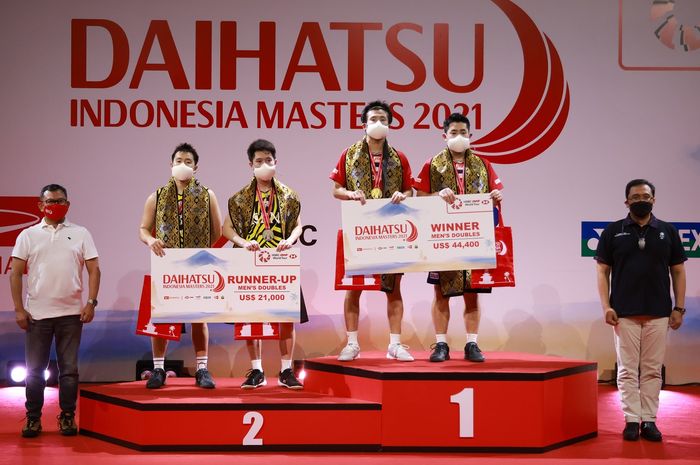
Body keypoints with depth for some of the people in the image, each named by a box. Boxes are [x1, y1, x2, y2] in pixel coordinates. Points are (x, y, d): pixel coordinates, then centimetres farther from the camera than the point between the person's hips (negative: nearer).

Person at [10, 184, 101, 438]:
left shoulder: (80, 234, 7)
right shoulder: (28, 235, 7)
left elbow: (94, 269, 4)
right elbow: (15, 273, 5)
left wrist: (91, 302, -6)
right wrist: (19, 309, -2)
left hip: (71, 313, 0)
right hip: (36, 313, 0)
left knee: (69, 369, 5)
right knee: (35, 369, 5)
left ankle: (67, 417, 14)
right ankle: (33, 418, 14)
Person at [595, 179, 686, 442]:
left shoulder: (668, 231, 8)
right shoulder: (613, 232, 4)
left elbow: (678, 271, 9)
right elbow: (602, 271, 4)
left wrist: (679, 308, 2)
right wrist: (606, 306, -5)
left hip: (658, 313, 1)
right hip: (624, 313, -1)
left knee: (652, 370, 4)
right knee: (627, 370, 1)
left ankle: (649, 420, 10)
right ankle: (632, 420, 7)